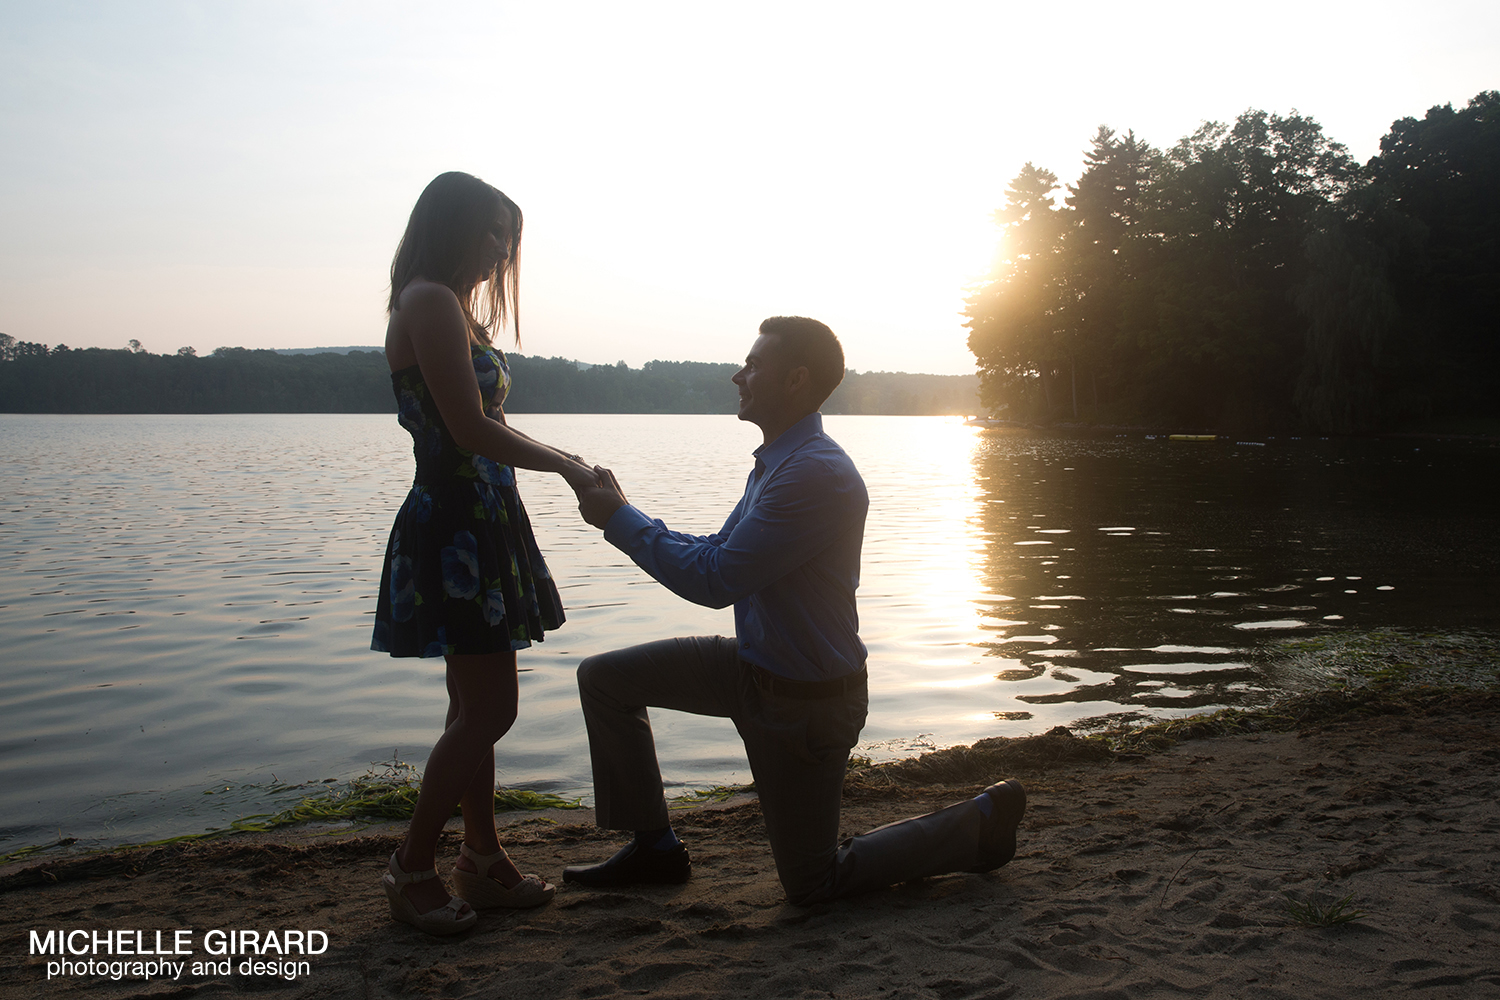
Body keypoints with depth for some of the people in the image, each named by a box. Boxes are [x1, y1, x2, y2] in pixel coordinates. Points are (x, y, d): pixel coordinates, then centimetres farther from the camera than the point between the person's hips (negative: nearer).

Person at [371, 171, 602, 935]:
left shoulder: (453, 308, 19)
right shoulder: (431, 302, -12)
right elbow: (472, 430, -19)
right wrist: (566, 464, -9)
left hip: (480, 522, 10)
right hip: (454, 523, -10)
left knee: (477, 707, 14)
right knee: (489, 709, -6)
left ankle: (482, 859, 24)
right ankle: (412, 869, 8)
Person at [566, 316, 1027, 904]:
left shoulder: (818, 474, -28)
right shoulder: (775, 463, 5)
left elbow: (714, 581, -28)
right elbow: (719, 552, 13)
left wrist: (619, 519, -18)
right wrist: (622, 514, 3)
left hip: (806, 701, -9)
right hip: (753, 666, 9)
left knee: (812, 886, 7)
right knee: (604, 678, 6)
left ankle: (981, 822, 20)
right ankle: (654, 848, 18)